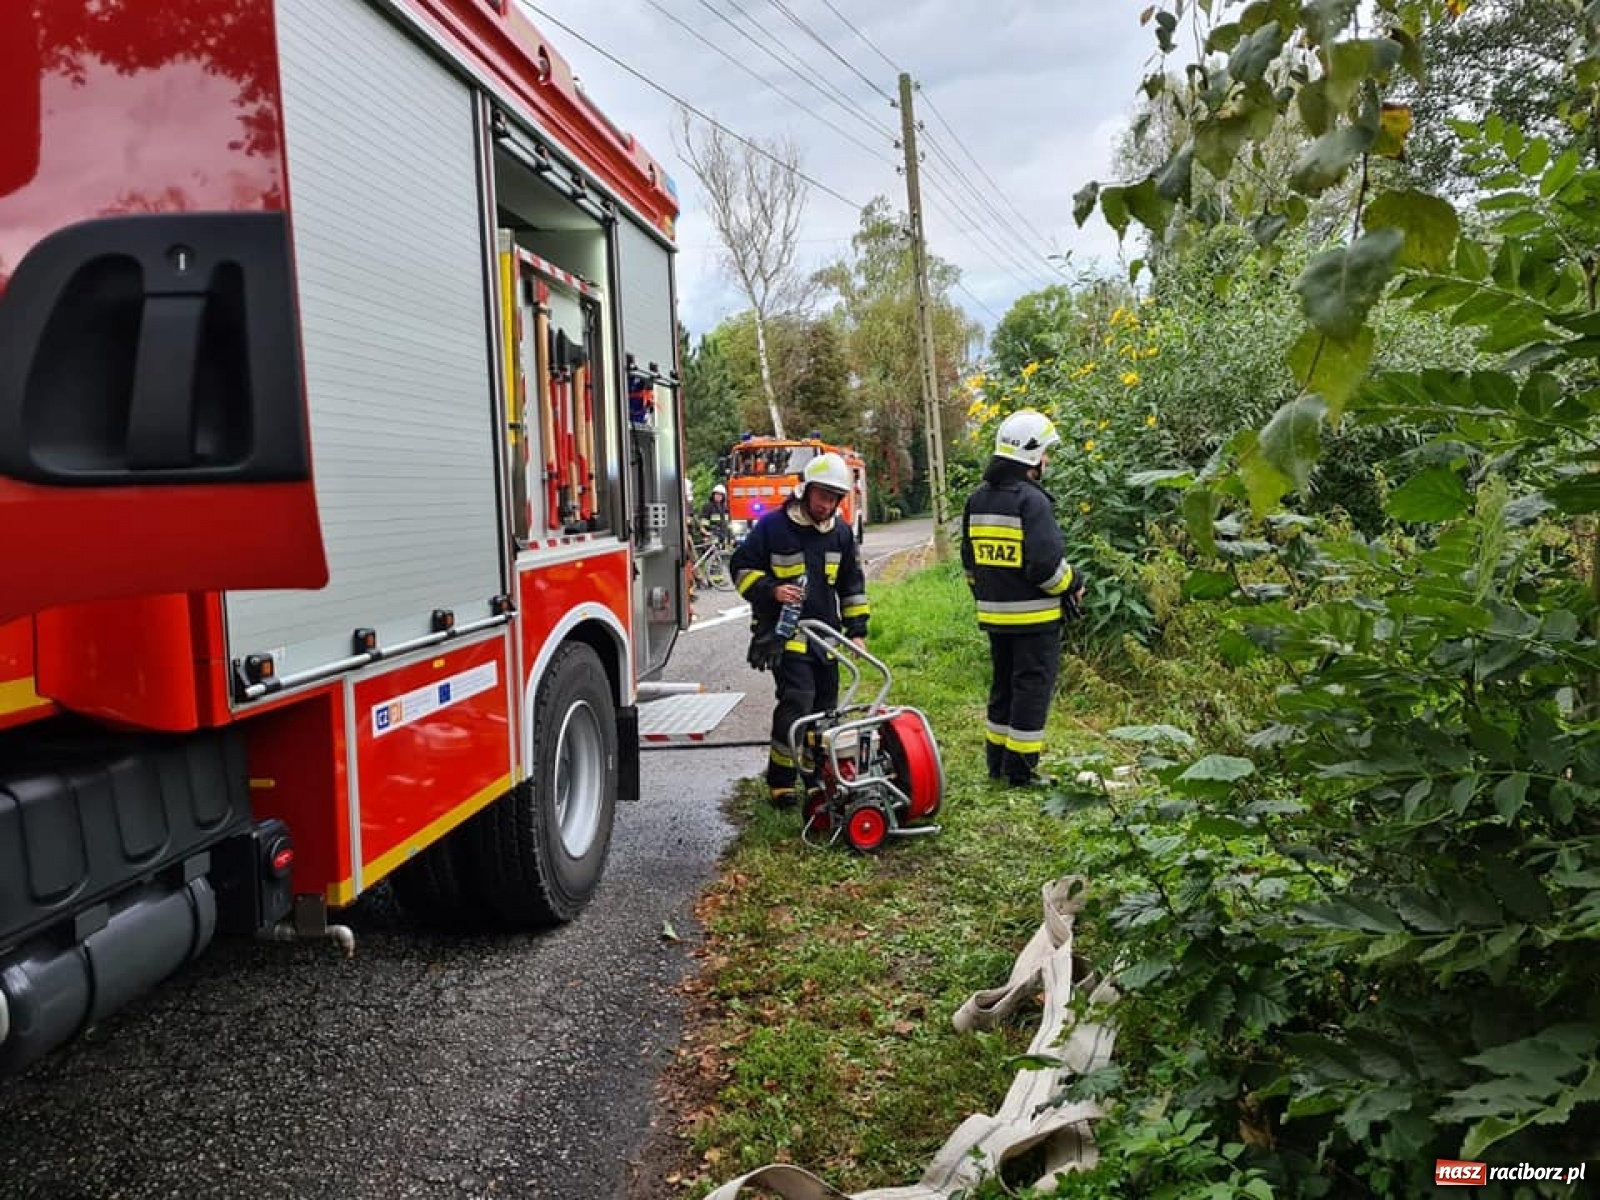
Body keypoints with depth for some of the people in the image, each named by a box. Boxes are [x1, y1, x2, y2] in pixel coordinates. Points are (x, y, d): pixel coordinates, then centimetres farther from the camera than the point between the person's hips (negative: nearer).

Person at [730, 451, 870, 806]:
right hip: (784, 633, -6)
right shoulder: (772, 526, -8)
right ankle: (780, 781, -6)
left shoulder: (841, 533, 9)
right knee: (797, 701, -17)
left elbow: (852, 584, 17)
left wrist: (857, 629, 10)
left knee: (825, 706, 11)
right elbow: (741, 567, -3)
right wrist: (771, 590, -19)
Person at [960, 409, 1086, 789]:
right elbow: (1046, 563, -22)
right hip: (1033, 616, -8)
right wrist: (1073, 585, -4)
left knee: (1002, 685, 18)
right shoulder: (1032, 500, -17)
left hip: (994, 614, 8)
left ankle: (997, 762, 25)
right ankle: (1021, 769, 6)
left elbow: (970, 560, 15)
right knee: (1032, 687, 2)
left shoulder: (977, 500, 9)